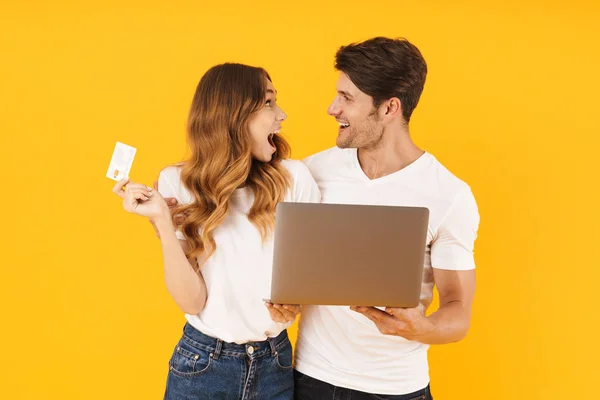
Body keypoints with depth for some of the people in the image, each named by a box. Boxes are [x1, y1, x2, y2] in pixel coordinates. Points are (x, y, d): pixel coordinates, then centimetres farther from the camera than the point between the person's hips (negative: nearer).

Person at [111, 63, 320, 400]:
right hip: (202, 364, -1)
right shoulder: (179, 184, -7)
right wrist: (162, 220, -20)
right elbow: (192, 302, -12)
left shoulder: (293, 177, -6)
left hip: (276, 363, 1)